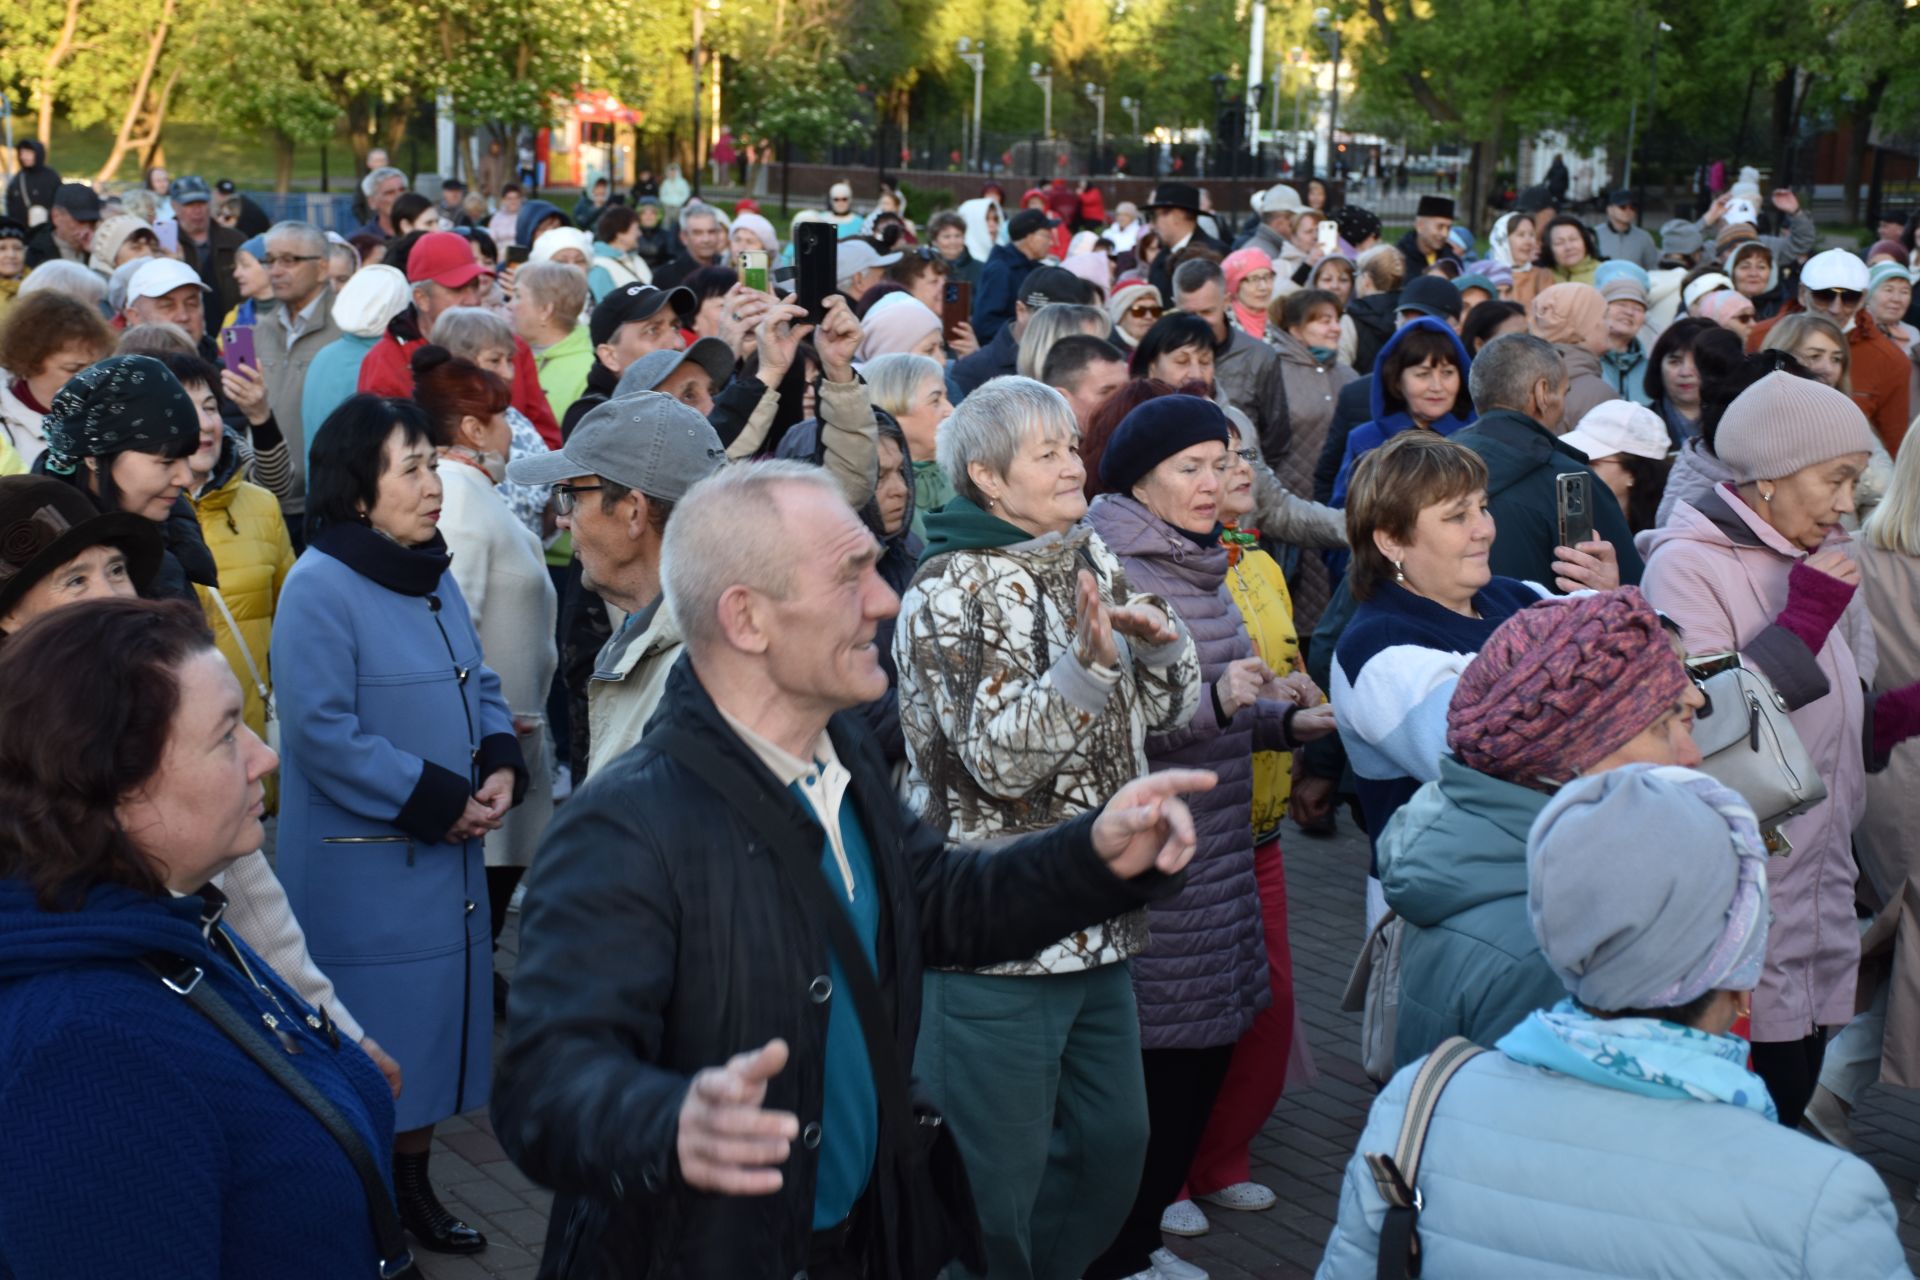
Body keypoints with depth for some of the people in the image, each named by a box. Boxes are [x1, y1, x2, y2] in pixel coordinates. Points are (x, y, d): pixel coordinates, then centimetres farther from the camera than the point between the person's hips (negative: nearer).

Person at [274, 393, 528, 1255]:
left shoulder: (434, 576, 9)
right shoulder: (319, 587, -16)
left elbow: (479, 685, 15)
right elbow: (324, 733, -22)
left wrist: (501, 765, -5)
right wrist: (440, 801, -19)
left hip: (448, 858, 8)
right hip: (362, 868, -7)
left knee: (432, 1026, 16)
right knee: (370, 1050, 2)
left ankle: (413, 1185, 32)